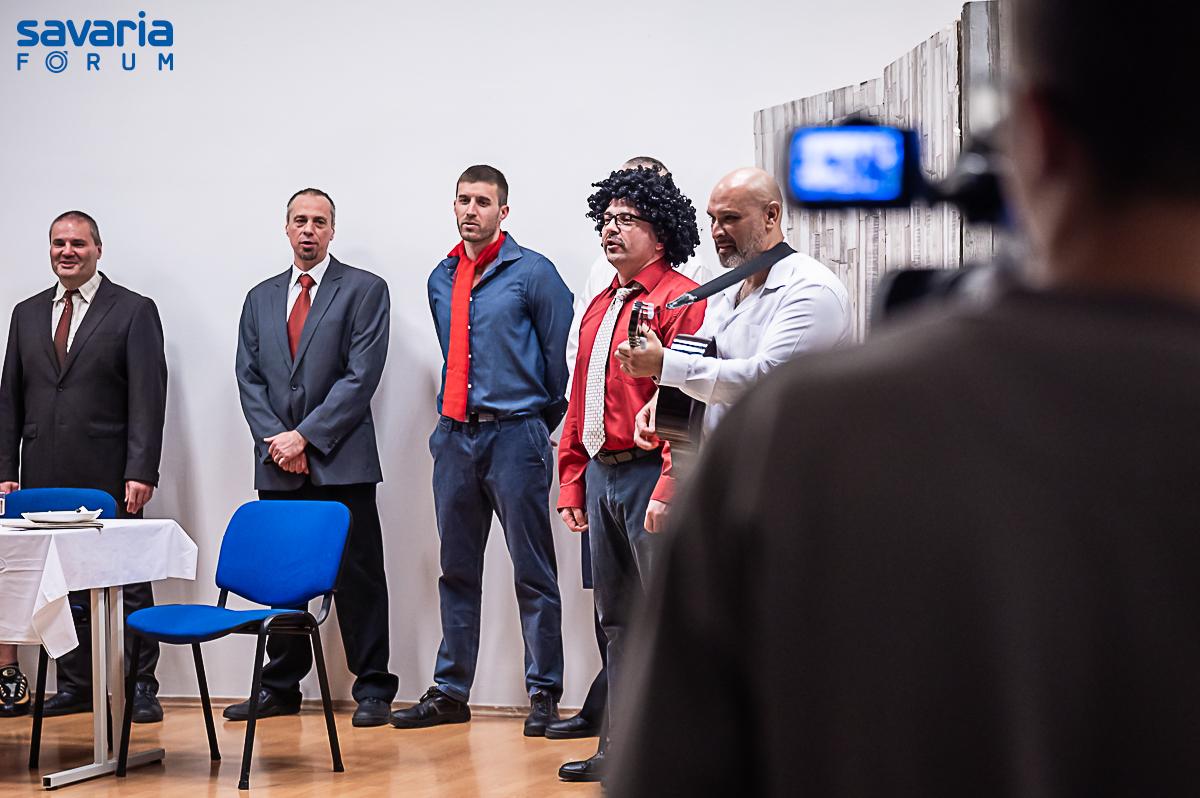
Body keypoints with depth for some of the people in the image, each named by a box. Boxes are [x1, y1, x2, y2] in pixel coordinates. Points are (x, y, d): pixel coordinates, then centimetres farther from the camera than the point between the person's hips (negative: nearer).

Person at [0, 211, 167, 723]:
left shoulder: (134, 311, 1)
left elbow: (148, 397, -5)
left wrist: (140, 472, -13)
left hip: (108, 476, -4)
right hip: (45, 478, 4)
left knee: (127, 583, 0)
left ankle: (141, 687, 5)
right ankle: (76, 685, 14)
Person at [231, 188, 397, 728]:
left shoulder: (364, 290, 1)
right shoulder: (261, 298, 17)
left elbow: (362, 375, -8)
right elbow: (249, 377, 11)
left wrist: (305, 435, -12)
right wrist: (275, 439, -5)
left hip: (341, 460, -4)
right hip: (278, 464, 4)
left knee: (358, 576, -2)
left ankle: (372, 688, 4)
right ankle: (281, 688, 18)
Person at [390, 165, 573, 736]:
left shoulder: (532, 273, -5)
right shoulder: (441, 279, 13)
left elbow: (562, 352, -1)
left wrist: (542, 420, 4)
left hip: (515, 436, -6)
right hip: (455, 436, 6)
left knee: (533, 572, -1)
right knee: (457, 570, 10)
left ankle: (544, 694, 4)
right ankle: (450, 692, 17)